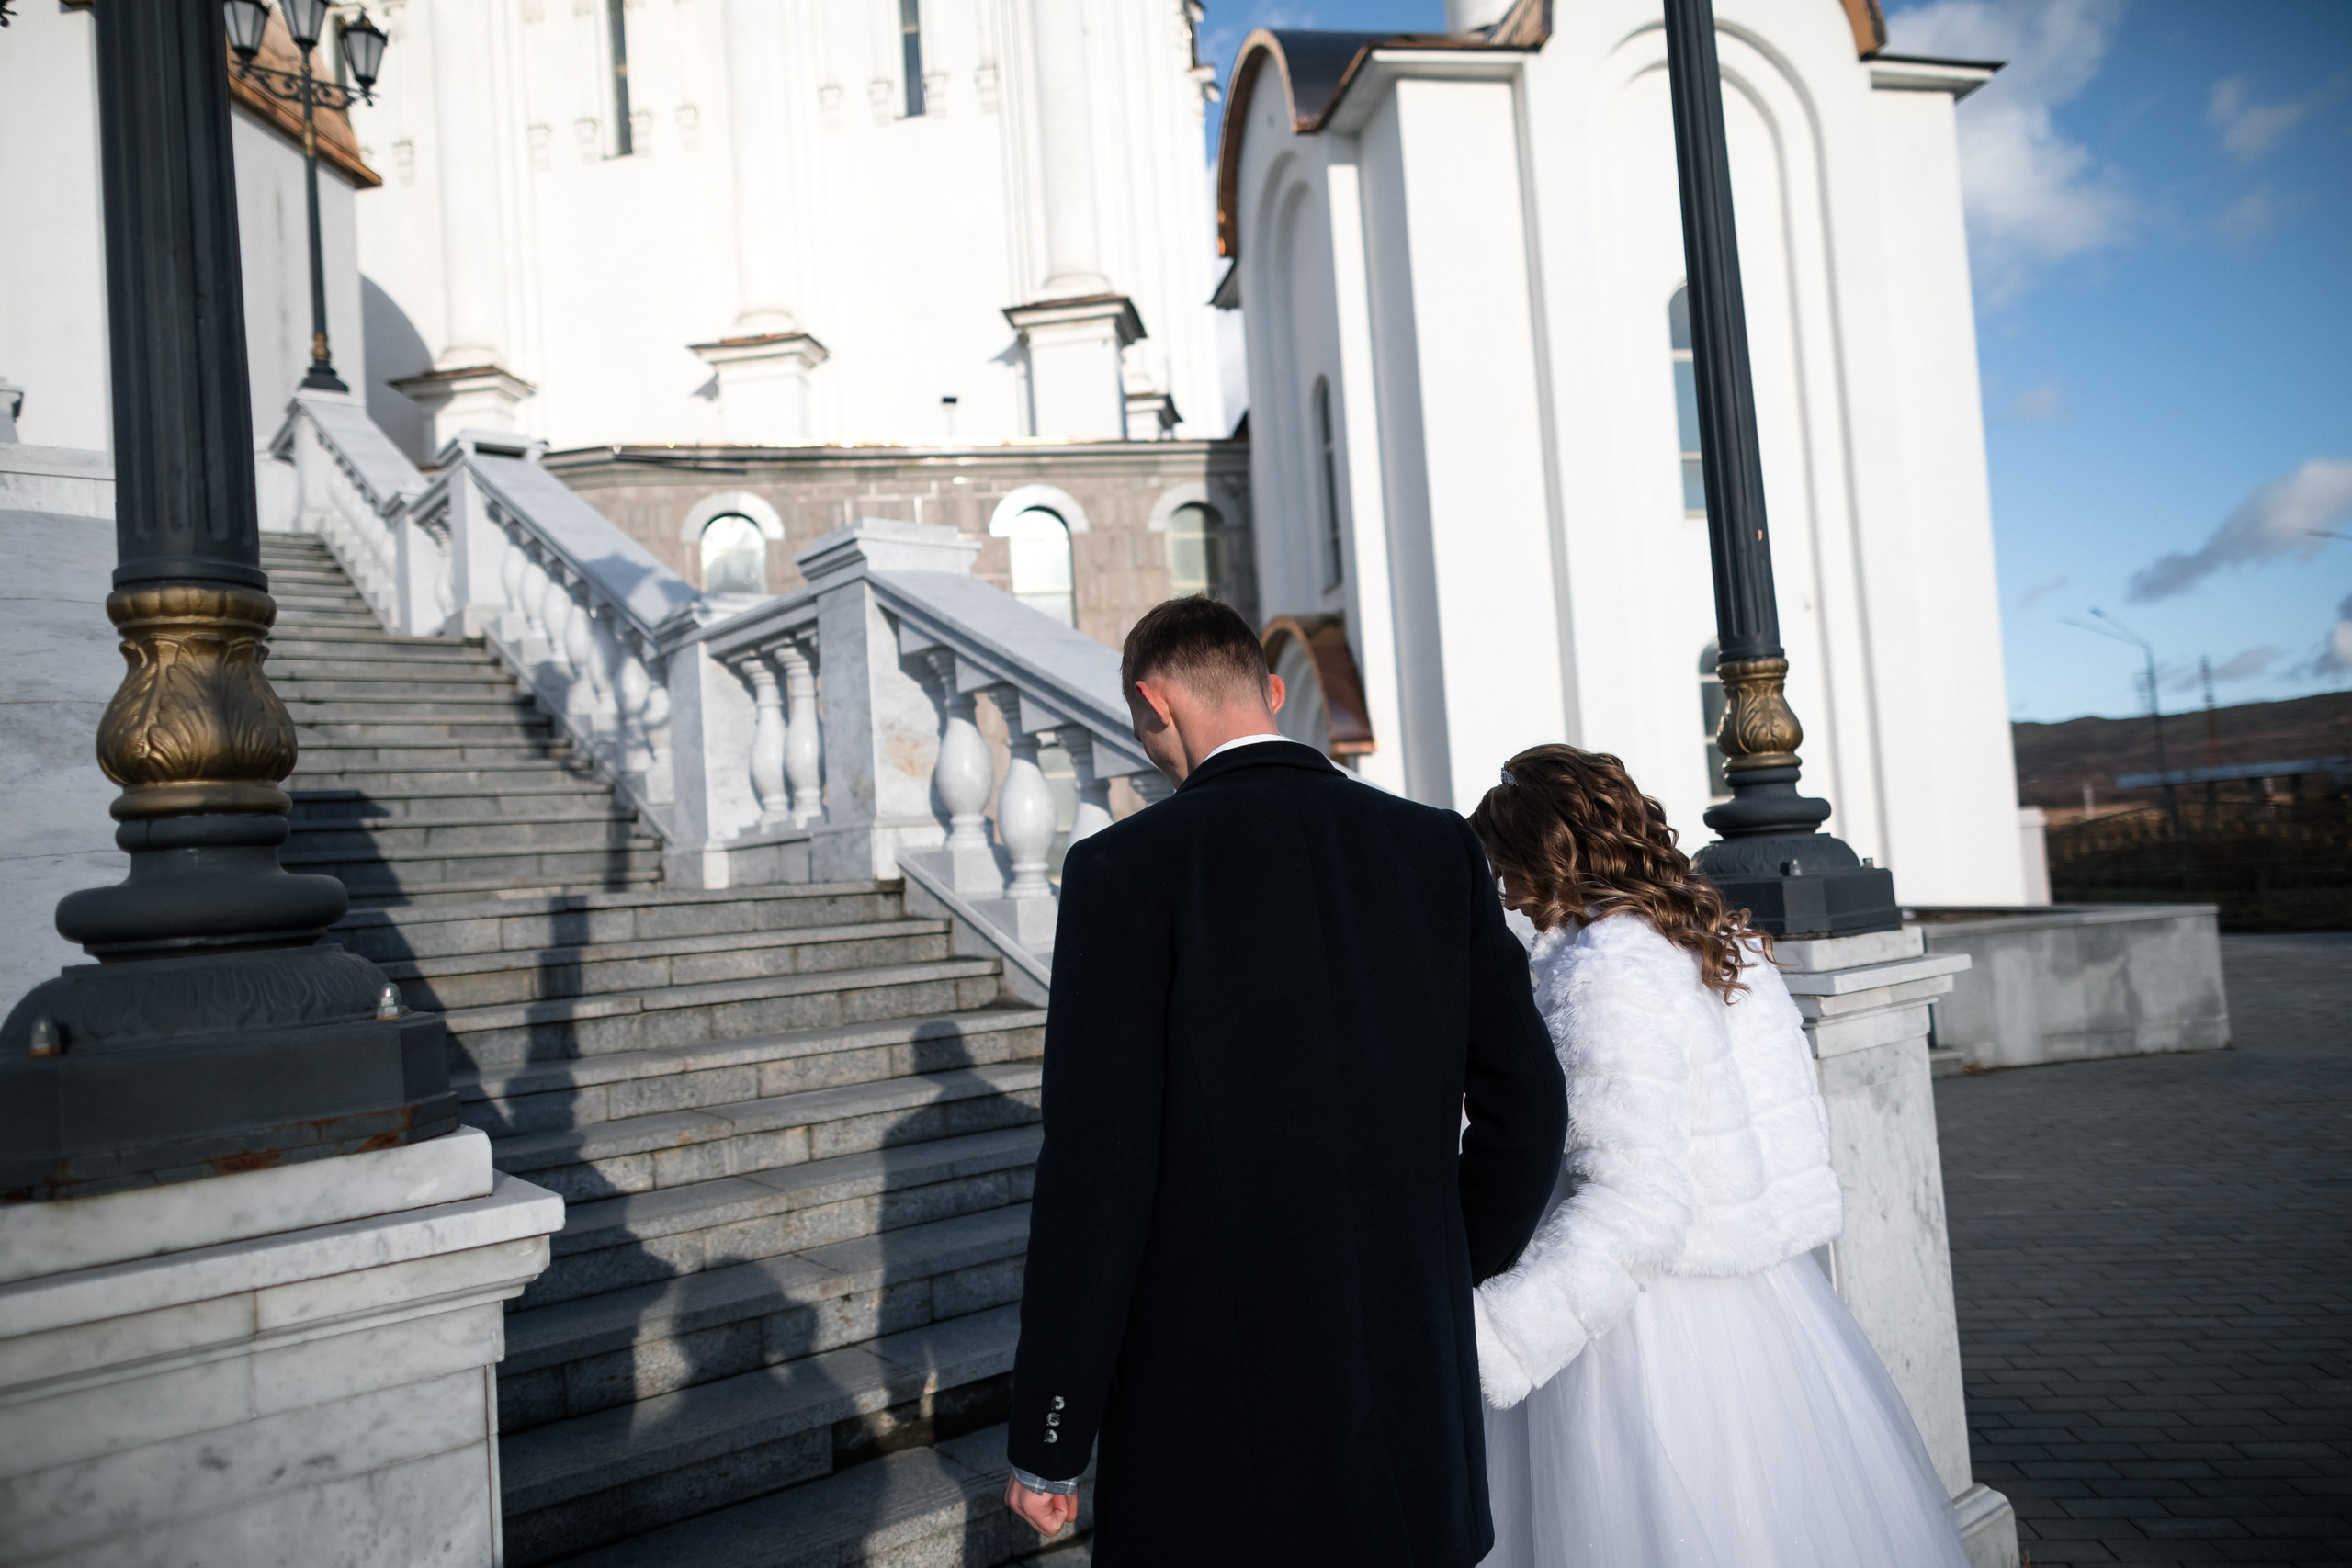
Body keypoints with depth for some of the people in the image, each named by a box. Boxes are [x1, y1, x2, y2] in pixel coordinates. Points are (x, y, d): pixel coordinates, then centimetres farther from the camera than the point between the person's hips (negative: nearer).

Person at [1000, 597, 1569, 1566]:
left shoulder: (1126, 868, -13)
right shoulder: (1439, 846, 1)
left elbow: (1096, 1170, -16)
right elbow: (1525, 1110, 2)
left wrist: (1046, 1442, -6)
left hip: (1213, 1392, -4)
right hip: (1413, 1393, 5)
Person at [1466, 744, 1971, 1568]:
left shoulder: (1603, 973, -20)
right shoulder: (1728, 944, 6)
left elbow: (1636, 1208, -25)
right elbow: (1800, 1134, 13)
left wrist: (1483, 1336, -26)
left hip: (1651, 1336, -9)